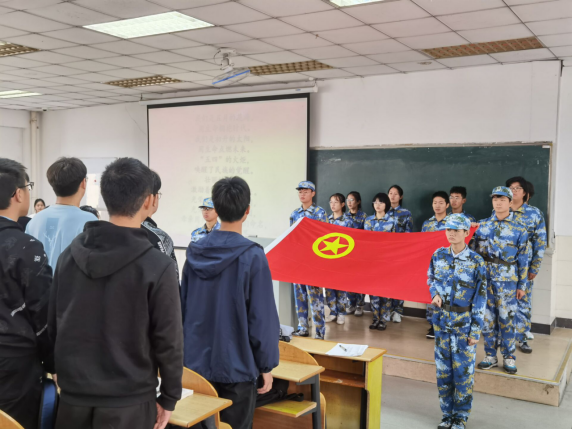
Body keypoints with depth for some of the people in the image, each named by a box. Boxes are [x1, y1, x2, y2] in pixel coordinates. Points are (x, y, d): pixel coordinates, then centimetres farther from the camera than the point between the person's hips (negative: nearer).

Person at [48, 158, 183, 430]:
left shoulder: (69, 255, -1)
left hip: (73, 398, 4)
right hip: (128, 404, -4)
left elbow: (53, 326, 8)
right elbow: (168, 341, -12)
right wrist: (169, 397, 0)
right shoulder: (157, 266, -17)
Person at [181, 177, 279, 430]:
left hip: (196, 362, 5)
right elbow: (262, 317, -15)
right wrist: (266, 366, -4)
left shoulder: (195, 253, 0)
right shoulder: (252, 257, -17)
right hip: (236, 365, -5)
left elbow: (183, 308, 7)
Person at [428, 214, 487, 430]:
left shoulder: (476, 262, -10)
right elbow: (430, 278, 17)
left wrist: (476, 330, -11)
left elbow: (480, 299, -9)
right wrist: (435, 293, -5)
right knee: (443, 368, 10)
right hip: (441, 319, 4)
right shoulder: (438, 255, 1)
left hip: (464, 323, -4)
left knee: (463, 370, 3)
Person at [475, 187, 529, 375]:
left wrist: (522, 285, 0)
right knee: (487, 317, 7)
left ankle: (509, 357, 15)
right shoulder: (483, 225, 7)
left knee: (506, 318, 2)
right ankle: (490, 355, 19)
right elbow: (476, 251, 11)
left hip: (507, 279, -2)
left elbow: (522, 259, 1)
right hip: (485, 277, 3)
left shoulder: (519, 229, -1)